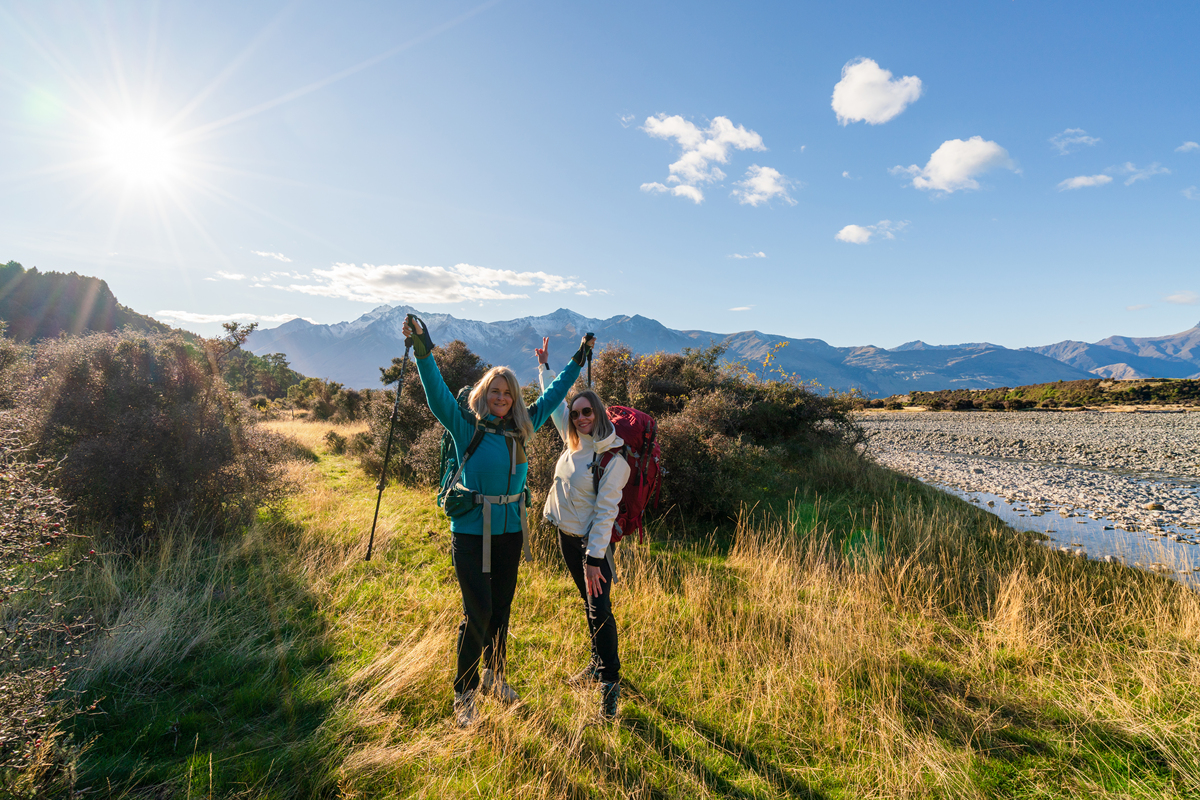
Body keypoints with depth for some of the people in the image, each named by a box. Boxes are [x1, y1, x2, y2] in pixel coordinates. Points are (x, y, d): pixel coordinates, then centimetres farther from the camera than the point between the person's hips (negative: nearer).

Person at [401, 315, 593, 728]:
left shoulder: (521, 428, 5)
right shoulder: (466, 427, -7)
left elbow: (553, 395, 16)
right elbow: (437, 394, -18)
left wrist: (579, 359, 22)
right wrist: (422, 350, -30)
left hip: (511, 532, 5)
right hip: (471, 533, -5)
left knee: (501, 609, 17)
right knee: (477, 613, -2)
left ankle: (494, 675, 39)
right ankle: (465, 695, 19)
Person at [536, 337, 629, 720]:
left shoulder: (613, 460, -18)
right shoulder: (574, 441, 1)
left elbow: (605, 512, -20)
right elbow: (554, 401, 16)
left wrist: (594, 558, -21)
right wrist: (545, 366, 20)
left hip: (593, 542, -7)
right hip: (566, 535, 7)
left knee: (600, 609, -6)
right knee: (588, 603, 19)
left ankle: (610, 681, 6)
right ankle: (597, 664, 34)